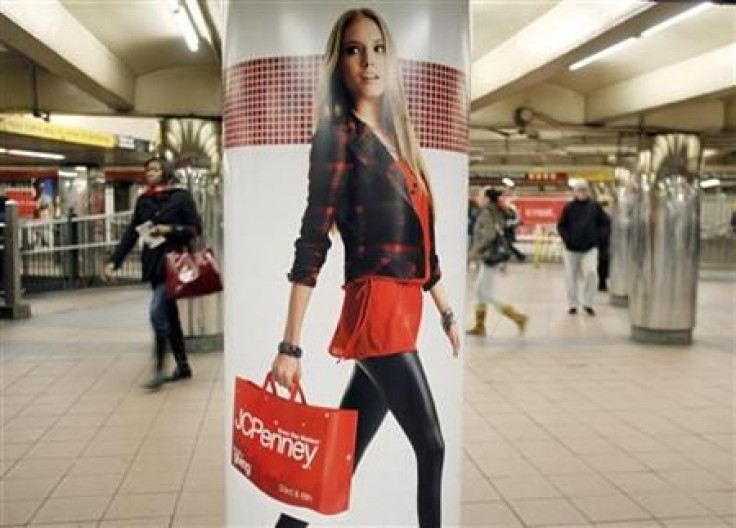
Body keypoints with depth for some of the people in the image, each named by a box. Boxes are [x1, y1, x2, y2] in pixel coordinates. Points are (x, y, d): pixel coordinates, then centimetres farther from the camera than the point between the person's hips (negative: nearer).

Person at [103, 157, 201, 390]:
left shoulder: (181, 196, -3)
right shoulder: (143, 201, 11)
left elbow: (196, 228, -4)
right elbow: (130, 234, 9)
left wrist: (170, 229, -16)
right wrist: (114, 261, 2)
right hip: (152, 264, 6)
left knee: (158, 312, -15)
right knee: (169, 315, 11)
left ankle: (159, 370, -7)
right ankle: (183, 366, 21)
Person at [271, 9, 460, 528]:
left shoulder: (396, 139, 16)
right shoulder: (339, 135, -6)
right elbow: (312, 244, -13)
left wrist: (447, 312, 24)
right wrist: (291, 346, -16)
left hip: (402, 310, 7)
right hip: (376, 310, -7)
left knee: (344, 452, 12)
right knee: (431, 445, 2)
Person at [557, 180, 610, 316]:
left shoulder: (595, 206, 2)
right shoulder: (569, 207, 1)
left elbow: (605, 223, 9)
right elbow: (561, 226, 6)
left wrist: (599, 237, -2)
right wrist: (567, 238, -6)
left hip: (590, 248, -1)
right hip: (572, 249, 1)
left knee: (591, 273, -17)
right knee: (571, 277, 5)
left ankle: (587, 303, -1)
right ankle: (573, 304, 19)